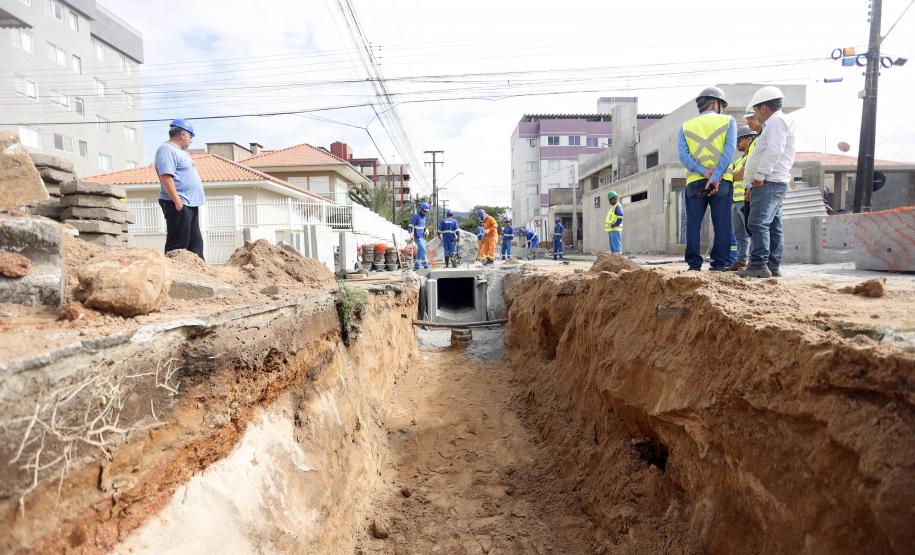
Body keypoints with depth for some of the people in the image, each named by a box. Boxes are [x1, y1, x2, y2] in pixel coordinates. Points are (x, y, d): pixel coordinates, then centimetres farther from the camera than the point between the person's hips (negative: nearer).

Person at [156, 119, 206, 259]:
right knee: (179, 244, -9)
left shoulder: (179, 151, 22)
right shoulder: (167, 150, -9)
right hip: (178, 205, -10)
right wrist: (178, 201, -25)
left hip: (191, 204, 10)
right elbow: (166, 177, -20)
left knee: (195, 242, 10)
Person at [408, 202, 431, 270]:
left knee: (420, 251, 8)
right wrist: (411, 234, -26)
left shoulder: (424, 216, 14)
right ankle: (425, 264, -8)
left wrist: (426, 230, 7)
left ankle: (416, 266, 13)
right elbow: (410, 226, -14)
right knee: (423, 250, -13)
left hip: (422, 236, 8)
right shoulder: (416, 215, -10)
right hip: (417, 236, -8)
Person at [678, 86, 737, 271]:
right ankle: (719, 265, 1)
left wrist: (705, 172, -8)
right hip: (722, 181, -1)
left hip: (694, 181, 1)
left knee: (693, 224, 3)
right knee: (722, 224, 2)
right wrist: (715, 177, -13)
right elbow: (730, 149, -7)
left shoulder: (686, 126, 13)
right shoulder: (728, 121, 9)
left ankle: (694, 264, 1)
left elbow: (683, 155, -2)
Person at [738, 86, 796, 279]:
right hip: (772, 183, 11)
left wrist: (760, 175, -20)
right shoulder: (774, 123, 27)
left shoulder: (777, 120, -5)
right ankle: (773, 266, 11)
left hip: (768, 183, -11)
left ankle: (759, 265, -19)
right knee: (773, 226, 8)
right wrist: (752, 187, 23)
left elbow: (774, 151, -20)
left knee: (758, 223, -16)